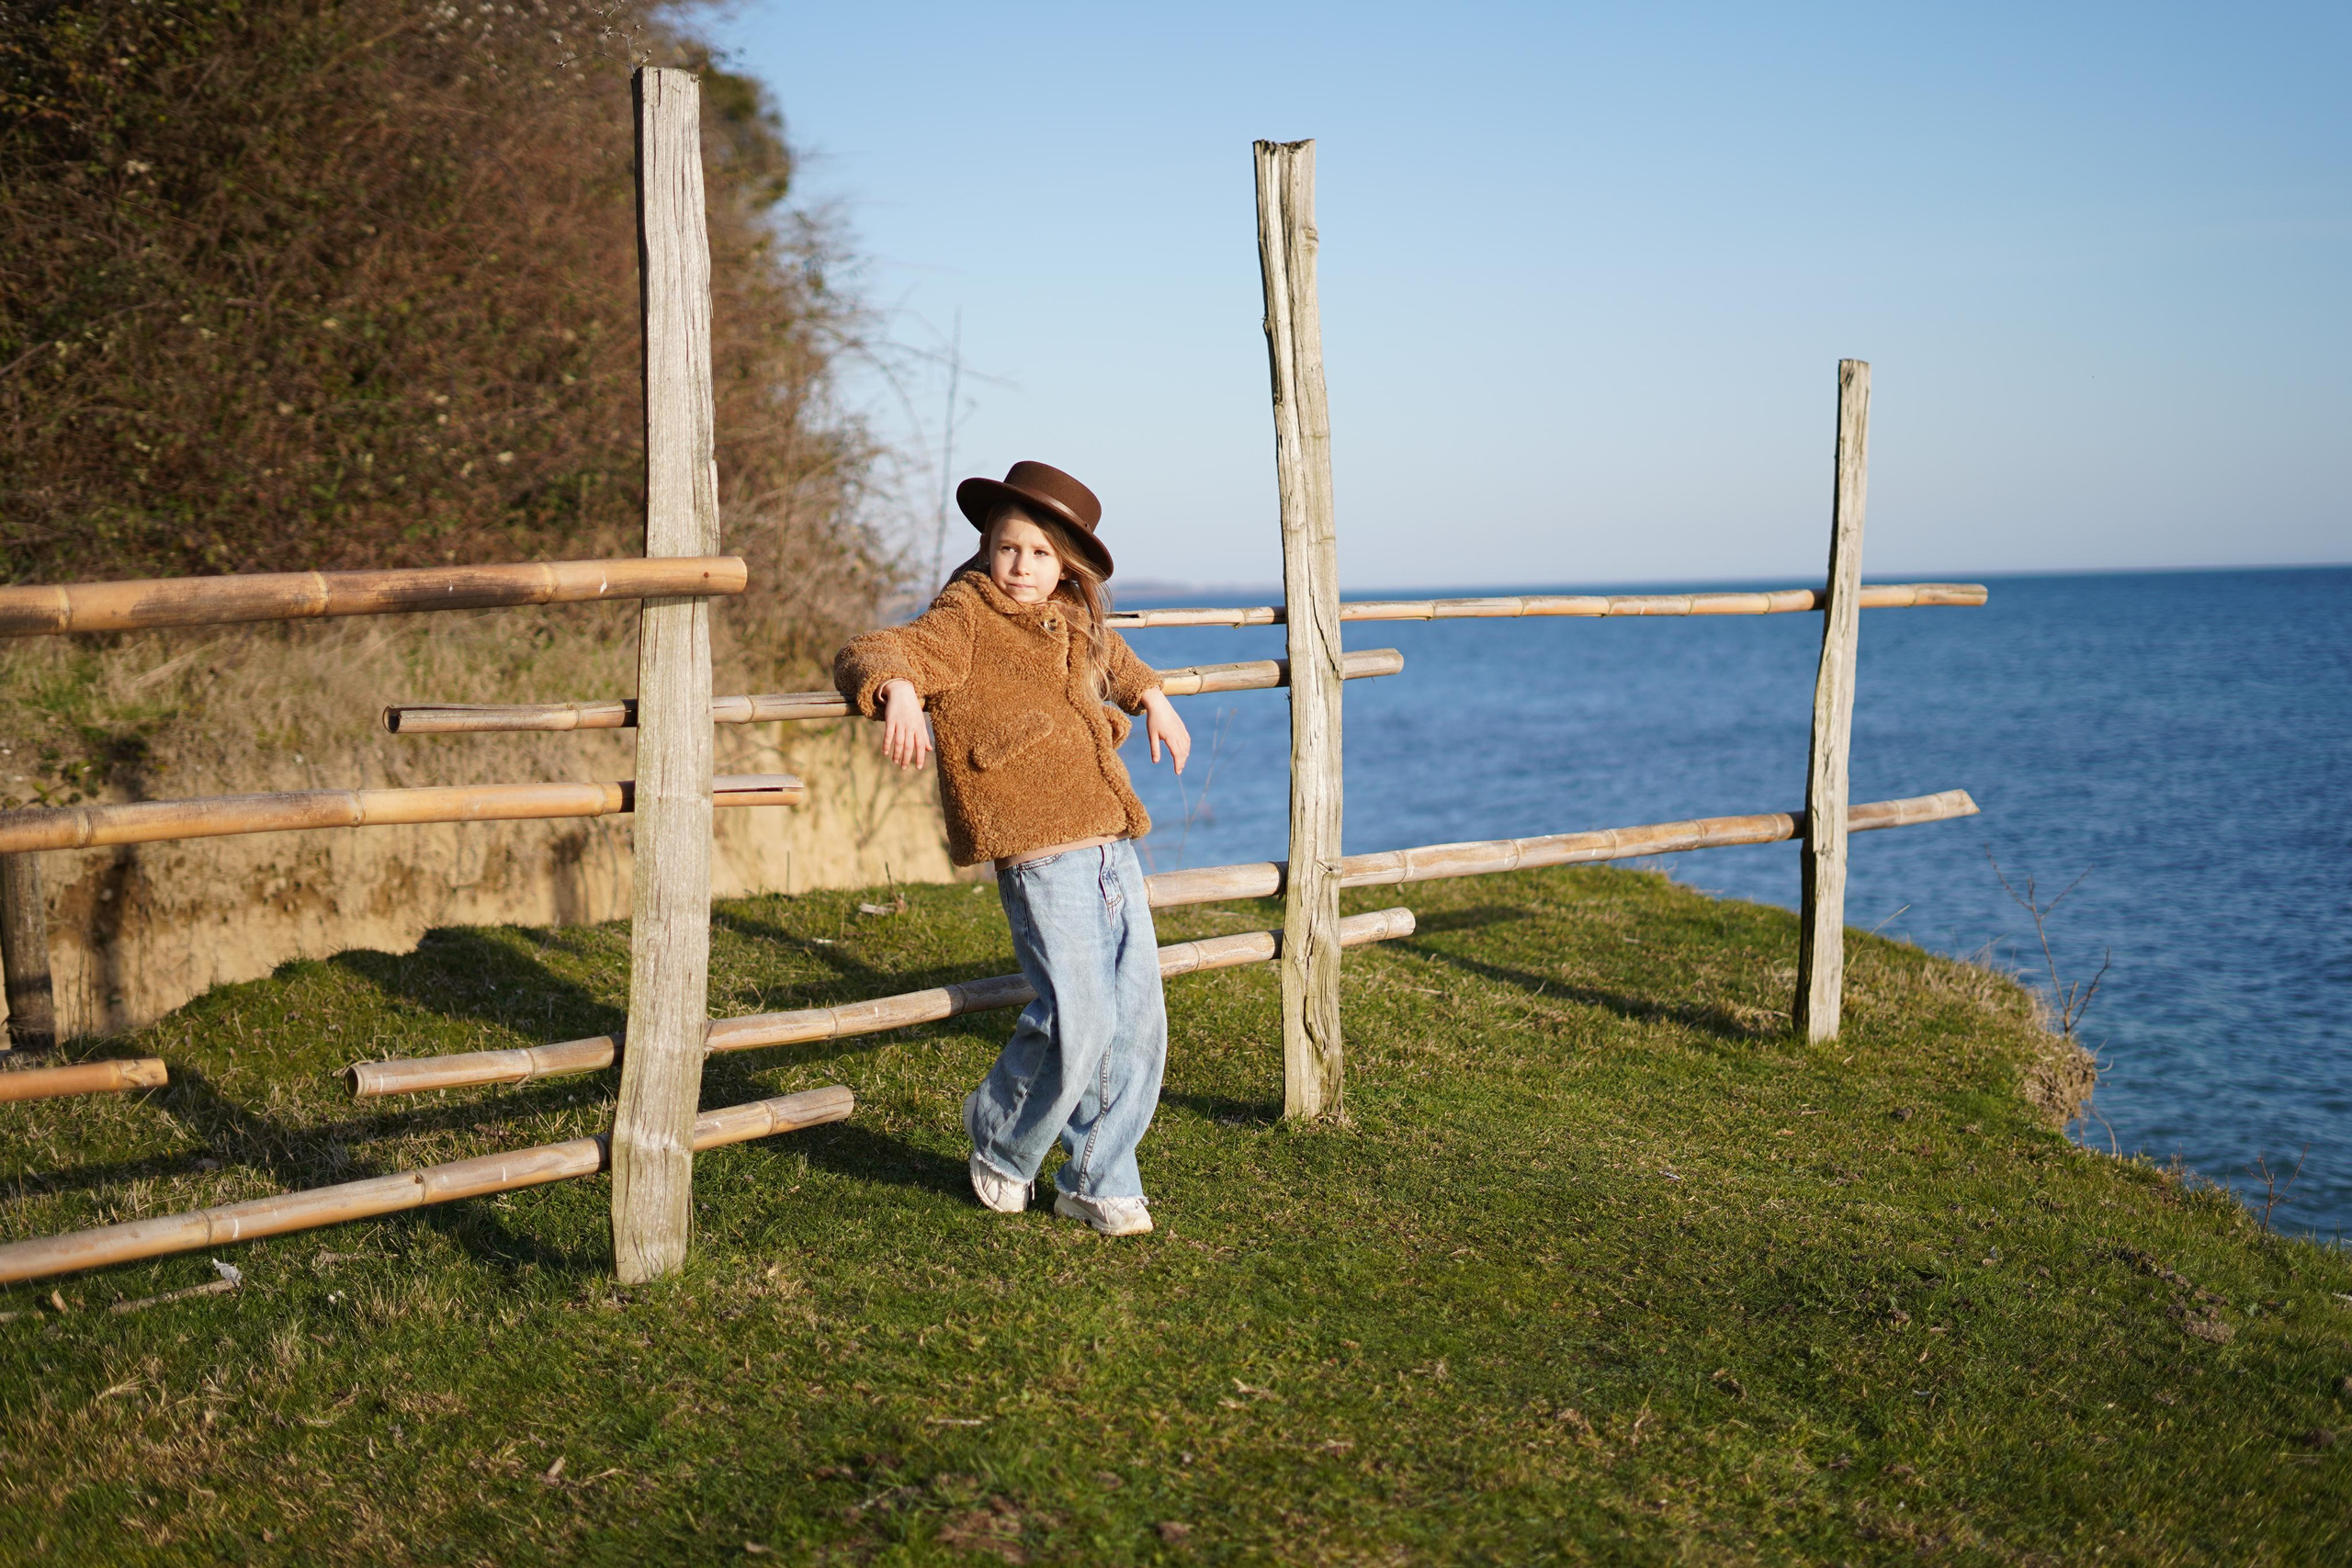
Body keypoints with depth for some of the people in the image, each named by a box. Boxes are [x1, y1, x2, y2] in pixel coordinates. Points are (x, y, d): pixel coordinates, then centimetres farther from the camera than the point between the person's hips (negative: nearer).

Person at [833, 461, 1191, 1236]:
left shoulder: (1074, 628, 19)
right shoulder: (965, 623, -2)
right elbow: (867, 653, -18)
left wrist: (1150, 695, 34)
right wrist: (898, 690, -37)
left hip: (1114, 851, 7)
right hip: (1042, 859, -7)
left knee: (1138, 1024, 3)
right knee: (1078, 1022, -16)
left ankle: (1098, 1181, 18)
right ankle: (1000, 1143, 12)